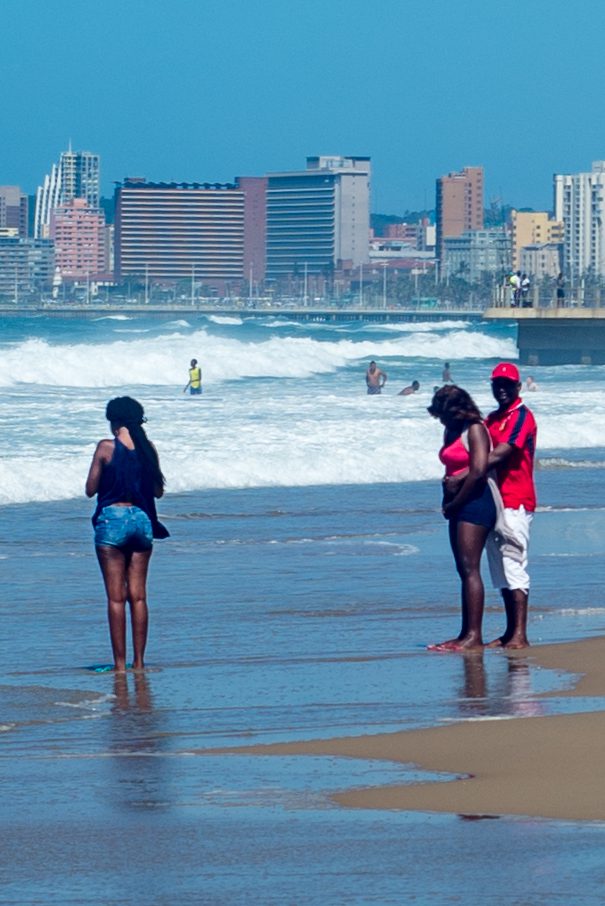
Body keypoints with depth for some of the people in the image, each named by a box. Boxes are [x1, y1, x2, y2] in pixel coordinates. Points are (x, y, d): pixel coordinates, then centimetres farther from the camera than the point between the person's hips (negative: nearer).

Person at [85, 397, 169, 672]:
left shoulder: (106, 448, -8)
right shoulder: (148, 449, 3)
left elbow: (91, 489, -3)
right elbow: (158, 491, 12)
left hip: (112, 518, -4)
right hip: (142, 518, 4)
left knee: (116, 597, -1)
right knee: (138, 595, 9)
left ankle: (120, 663, -3)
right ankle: (139, 661, 8)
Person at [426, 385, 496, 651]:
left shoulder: (475, 430, -11)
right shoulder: (451, 432, 17)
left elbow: (478, 472, -20)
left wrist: (454, 505, -12)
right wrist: (447, 503, 7)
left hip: (475, 502, -10)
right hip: (458, 506, 10)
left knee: (470, 569, -14)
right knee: (464, 570, 10)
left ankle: (474, 636, -17)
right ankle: (465, 634, 13)